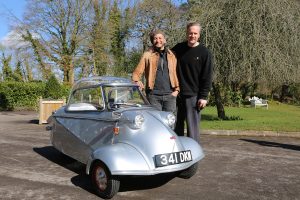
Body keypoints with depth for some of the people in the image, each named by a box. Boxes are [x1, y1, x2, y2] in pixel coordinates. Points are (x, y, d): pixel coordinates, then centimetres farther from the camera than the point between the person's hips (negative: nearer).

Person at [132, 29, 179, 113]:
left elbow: (175, 73, 14)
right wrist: (137, 81, -18)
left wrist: (176, 89, 4)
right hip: (153, 95, -2)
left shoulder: (171, 55, 13)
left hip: (169, 95, 2)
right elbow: (137, 72, 2)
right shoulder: (147, 55, 5)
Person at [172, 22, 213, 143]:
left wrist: (203, 97, -10)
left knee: (193, 127, -1)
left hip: (193, 95, -4)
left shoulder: (204, 53, -2)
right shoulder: (178, 48, 8)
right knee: (177, 126, 11)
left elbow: (207, 77, -4)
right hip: (178, 94, 4)